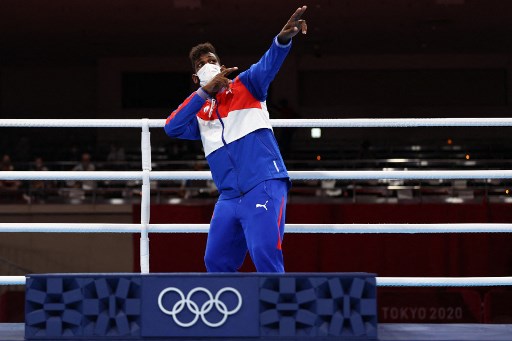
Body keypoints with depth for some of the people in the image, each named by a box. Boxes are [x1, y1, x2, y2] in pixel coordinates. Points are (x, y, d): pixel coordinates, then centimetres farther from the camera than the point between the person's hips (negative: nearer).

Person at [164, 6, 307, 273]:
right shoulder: (199, 115, 17)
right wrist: (205, 91, -11)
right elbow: (172, 127, -3)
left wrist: (283, 39, -33)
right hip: (229, 198, 6)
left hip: (264, 187, -6)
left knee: (265, 254, -20)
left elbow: (268, 65, -11)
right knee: (216, 262, 8)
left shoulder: (245, 86, 8)